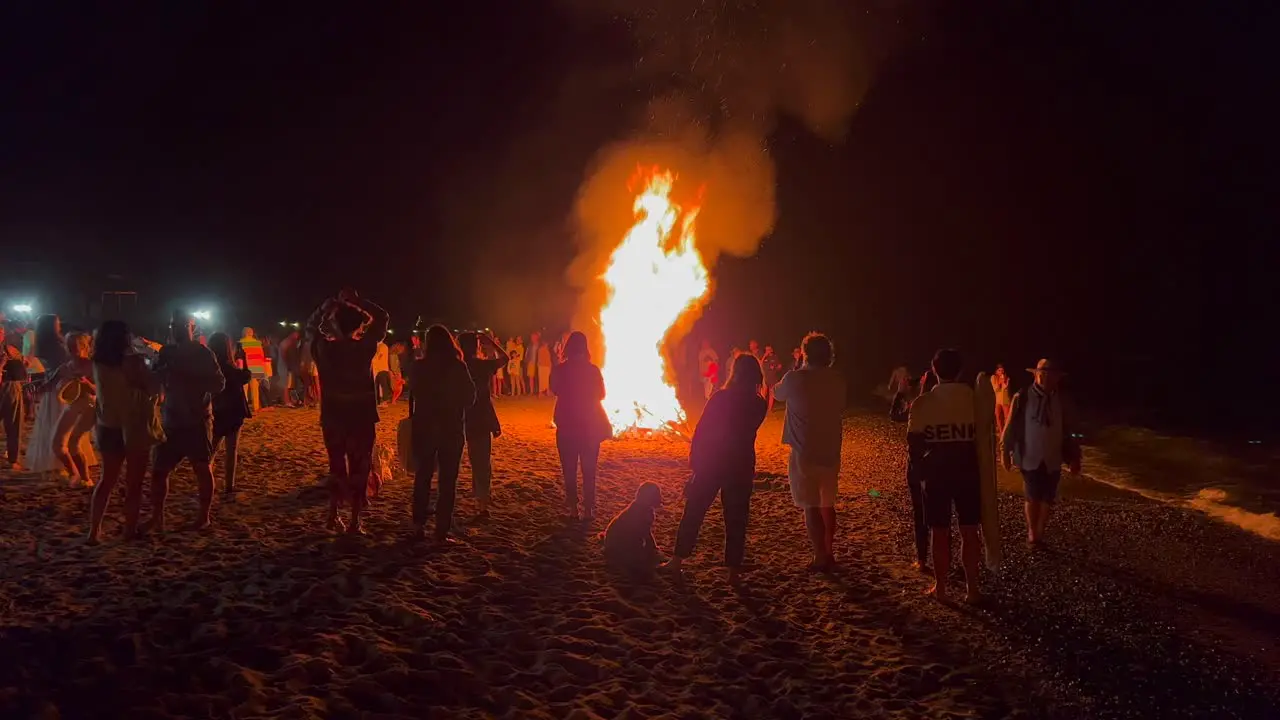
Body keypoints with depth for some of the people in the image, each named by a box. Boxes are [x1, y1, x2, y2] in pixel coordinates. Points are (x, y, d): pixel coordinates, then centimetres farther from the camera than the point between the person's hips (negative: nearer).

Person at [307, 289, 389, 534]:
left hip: (332, 417, 3)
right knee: (359, 467, 4)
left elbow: (312, 325, 15)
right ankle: (355, 521, 4)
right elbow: (382, 318, 1)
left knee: (336, 464, 18)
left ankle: (333, 515, 16)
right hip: (361, 417, -3)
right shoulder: (363, 347, -13)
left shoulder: (324, 347, -7)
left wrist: (331, 303, 11)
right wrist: (357, 301, 3)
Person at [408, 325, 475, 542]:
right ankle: (442, 530, 1)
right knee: (448, 480, 4)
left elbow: (413, 395, 5)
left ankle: (419, 524, 17)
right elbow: (470, 398, -3)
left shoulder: (419, 367, -5)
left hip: (424, 428, 2)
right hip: (452, 429, -2)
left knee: (423, 476, 16)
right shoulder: (458, 367, -10)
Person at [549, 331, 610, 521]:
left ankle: (572, 507, 10)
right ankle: (588, 509, 6)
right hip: (589, 425, 0)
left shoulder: (559, 370, -9)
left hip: (567, 425, 0)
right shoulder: (593, 370, -10)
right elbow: (601, 394, 2)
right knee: (589, 469, 8)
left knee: (569, 469, 9)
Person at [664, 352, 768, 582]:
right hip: (742, 466, 2)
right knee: (736, 519, 9)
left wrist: (694, 460, -2)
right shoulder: (759, 404, -1)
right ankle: (733, 571, 10)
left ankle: (677, 561, 13)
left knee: (693, 513, 9)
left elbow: (700, 431, -10)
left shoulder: (720, 398, -10)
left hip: (711, 464, -2)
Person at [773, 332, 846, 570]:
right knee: (827, 503, 17)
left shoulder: (795, 378, -14)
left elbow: (778, 393, 8)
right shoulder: (837, 379, -1)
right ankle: (829, 553, 24)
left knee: (811, 506, 1)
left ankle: (821, 558, 2)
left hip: (805, 451, -5)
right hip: (830, 450, 5)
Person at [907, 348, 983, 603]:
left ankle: (940, 587, 14)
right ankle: (971, 588, 13)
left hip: (935, 472, 0)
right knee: (969, 531, 9)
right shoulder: (973, 397, -4)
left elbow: (913, 442, -5)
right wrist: (985, 469, 13)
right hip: (968, 470, 1)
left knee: (939, 531, 8)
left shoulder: (923, 402, -6)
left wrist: (921, 471, 6)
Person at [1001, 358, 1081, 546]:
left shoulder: (1062, 401, 1)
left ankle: (1040, 534, 19)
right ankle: (1032, 532, 22)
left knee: (1048, 499, 6)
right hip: (1030, 457, -2)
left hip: (1053, 459, 3)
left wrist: (1073, 458, 7)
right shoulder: (1022, 398, -8)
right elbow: (1011, 426, -3)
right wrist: (1005, 451, -3)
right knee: (1033, 498, 5)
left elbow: (1069, 431, 7)